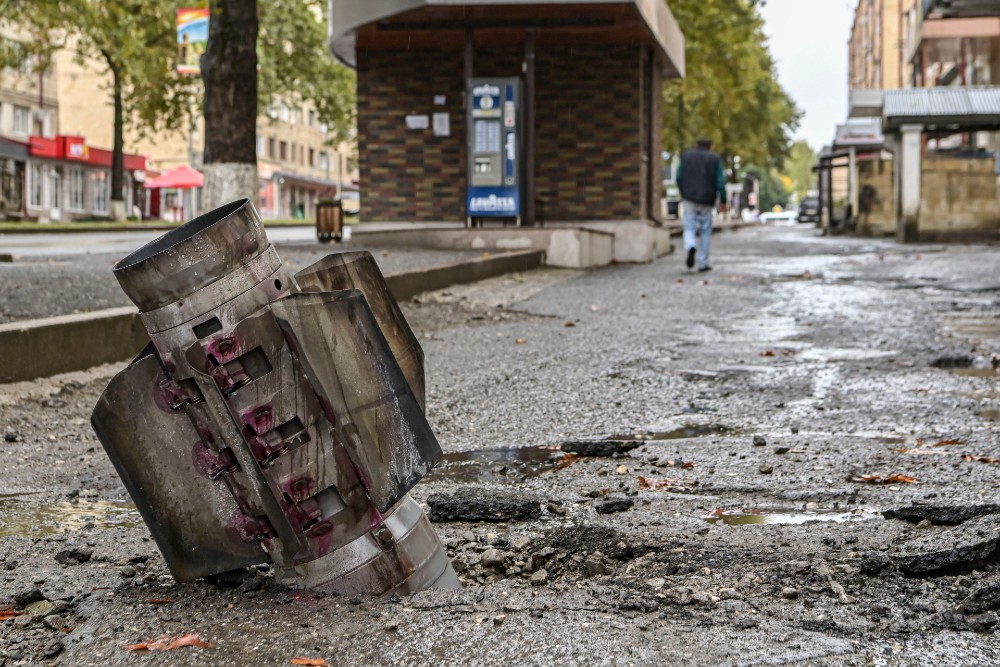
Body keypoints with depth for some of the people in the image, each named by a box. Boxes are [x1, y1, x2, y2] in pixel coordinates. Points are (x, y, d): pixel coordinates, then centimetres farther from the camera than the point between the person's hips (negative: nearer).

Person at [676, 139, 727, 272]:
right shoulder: (715, 159, 1)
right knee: (705, 232, 9)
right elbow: (720, 182, -7)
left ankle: (690, 247, -26)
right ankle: (703, 263, 8)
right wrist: (723, 201, -1)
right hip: (707, 201, -1)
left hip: (689, 199, 1)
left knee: (689, 229, 6)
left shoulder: (686, 156, 7)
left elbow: (679, 177, 4)